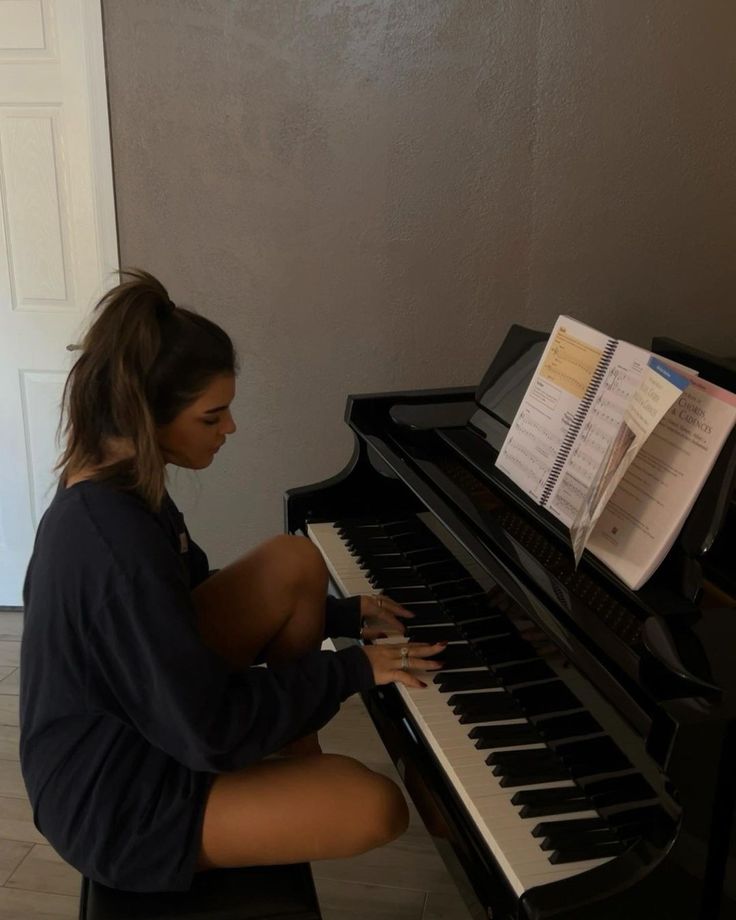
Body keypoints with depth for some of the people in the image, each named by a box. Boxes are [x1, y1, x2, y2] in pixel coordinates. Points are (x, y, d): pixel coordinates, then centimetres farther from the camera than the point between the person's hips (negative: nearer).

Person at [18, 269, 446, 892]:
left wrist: (343, 616, 7)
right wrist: (349, 670, -16)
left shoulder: (111, 488, -3)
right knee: (379, 807, -17)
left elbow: (188, 600, 11)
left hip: (145, 704, 9)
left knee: (294, 563, -2)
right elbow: (210, 729, -27)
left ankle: (297, 771, 9)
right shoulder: (117, 540, -34)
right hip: (117, 803, -9)